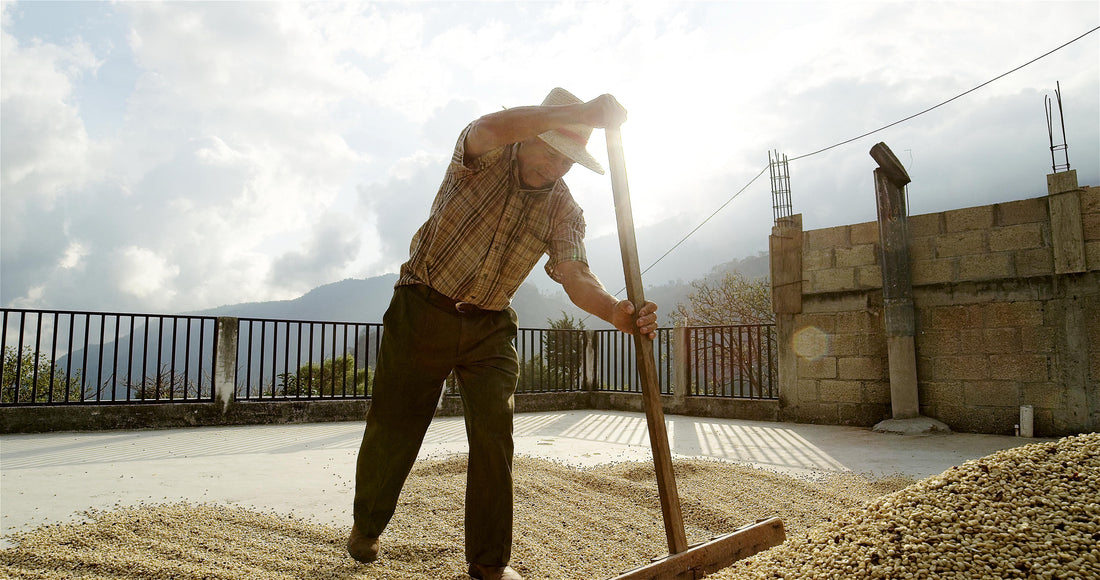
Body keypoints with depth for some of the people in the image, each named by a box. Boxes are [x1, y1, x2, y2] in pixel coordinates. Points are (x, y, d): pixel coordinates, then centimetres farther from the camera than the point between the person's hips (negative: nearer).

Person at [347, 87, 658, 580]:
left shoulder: (563, 211, -5)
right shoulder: (484, 159, -12)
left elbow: (576, 279, -19)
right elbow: (490, 129, -37)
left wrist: (616, 312, -40)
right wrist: (581, 113, -42)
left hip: (490, 327, 2)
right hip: (423, 310, -2)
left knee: (495, 432, -7)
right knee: (393, 428, 7)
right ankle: (366, 525, 35)